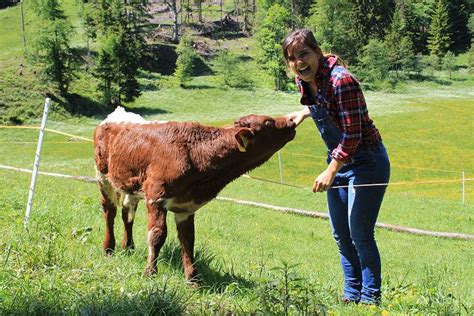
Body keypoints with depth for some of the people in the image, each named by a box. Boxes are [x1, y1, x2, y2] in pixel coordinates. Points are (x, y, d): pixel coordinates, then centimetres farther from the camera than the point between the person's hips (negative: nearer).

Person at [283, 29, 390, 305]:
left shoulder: (341, 81, -27)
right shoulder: (304, 81, -1)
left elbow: (352, 136, -26)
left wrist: (330, 172, -22)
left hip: (366, 161, -9)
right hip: (338, 160, 9)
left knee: (360, 234, -5)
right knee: (341, 234, 15)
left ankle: (370, 298, 11)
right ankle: (352, 294, 29)